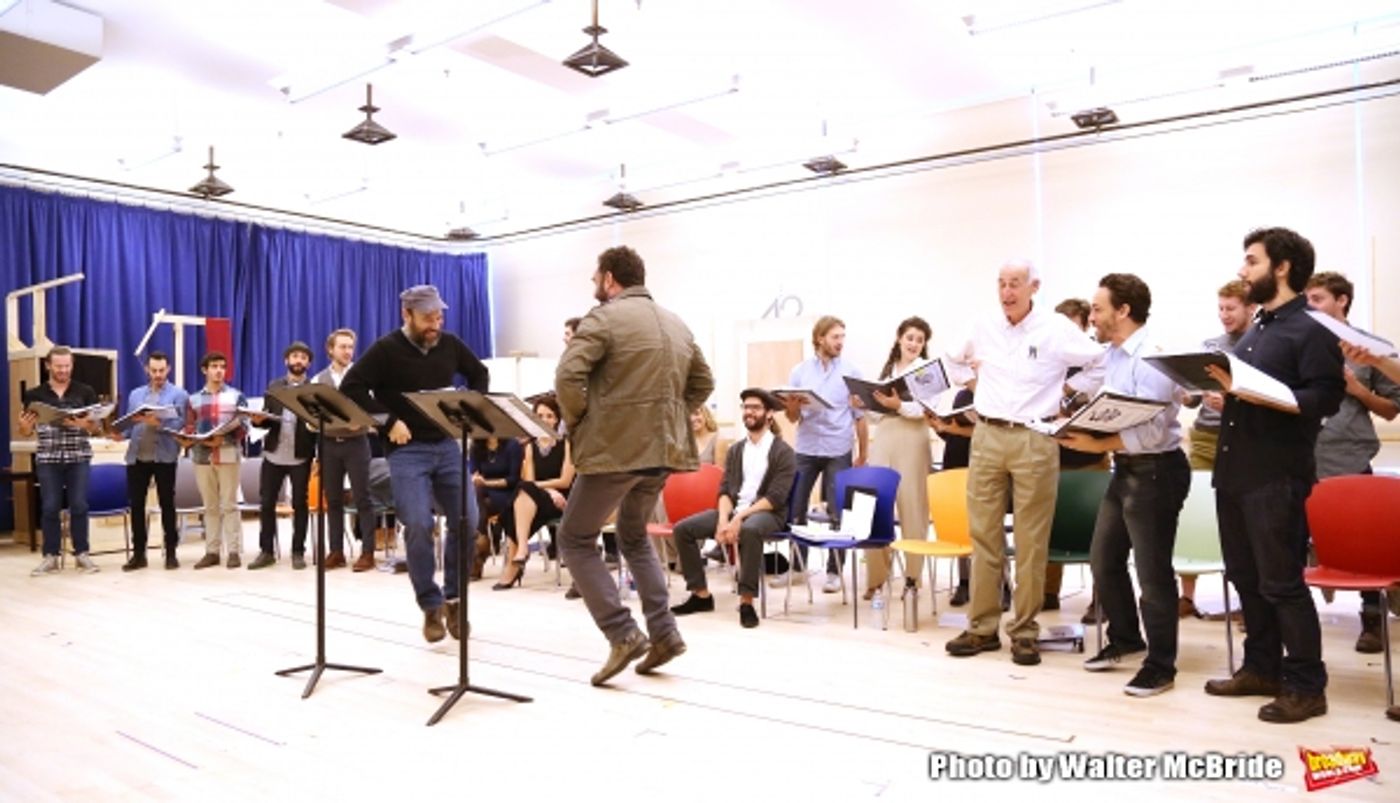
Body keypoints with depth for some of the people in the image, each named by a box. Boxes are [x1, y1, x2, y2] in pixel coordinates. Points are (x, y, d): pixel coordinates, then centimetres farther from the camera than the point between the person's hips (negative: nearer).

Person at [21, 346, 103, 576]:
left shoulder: (86, 392, 4)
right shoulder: (34, 395, 6)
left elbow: (96, 426, 2)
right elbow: (25, 432, 7)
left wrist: (83, 424, -20)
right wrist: (23, 425, -15)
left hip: (79, 458, -1)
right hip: (47, 458, 1)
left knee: (79, 505, -2)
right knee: (50, 507, 1)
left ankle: (82, 554, 7)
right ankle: (50, 557, 8)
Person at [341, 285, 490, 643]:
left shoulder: (450, 344, 6)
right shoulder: (386, 350, -6)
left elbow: (480, 374, 21)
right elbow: (351, 388, -10)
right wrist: (389, 422, -14)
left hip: (447, 445, 4)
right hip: (407, 450, -4)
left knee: (467, 520, -2)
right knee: (418, 526, -12)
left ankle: (454, 598, 16)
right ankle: (431, 606, 4)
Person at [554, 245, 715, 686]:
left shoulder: (604, 317, -9)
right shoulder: (676, 323, 14)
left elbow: (567, 377, -19)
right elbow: (702, 382, 20)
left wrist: (577, 422, -3)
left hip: (615, 448, -7)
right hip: (663, 449, 8)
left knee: (575, 539, 7)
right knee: (634, 537, 24)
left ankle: (623, 634, -2)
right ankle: (663, 632, 15)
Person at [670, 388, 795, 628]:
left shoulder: (783, 452, -3)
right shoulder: (735, 451, 16)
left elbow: (775, 498, -13)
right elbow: (725, 491, 8)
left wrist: (740, 518, -23)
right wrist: (723, 520, -13)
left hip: (767, 513, -6)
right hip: (733, 510, 6)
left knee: (749, 530, -41)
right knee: (682, 529, -11)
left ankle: (747, 602, -30)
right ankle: (701, 595, -2)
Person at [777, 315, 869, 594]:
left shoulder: (851, 372, 3)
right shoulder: (800, 371, 5)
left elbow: (860, 416, 3)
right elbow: (793, 418, 6)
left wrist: (862, 455, 1)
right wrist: (792, 407, -16)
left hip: (839, 451, -1)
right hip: (805, 449, 2)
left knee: (838, 512, 1)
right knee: (795, 508, 3)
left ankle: (834, 571, 11)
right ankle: (798, 565, 17)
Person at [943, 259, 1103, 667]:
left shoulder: (1056, 328, -2)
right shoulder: (983, 329, 9)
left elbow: (1101, 362, 2)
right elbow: (954, 361, 27)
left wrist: (1065, 392, 1)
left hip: (1035, 439, -3)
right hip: (986, 435, 4)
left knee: (1031, 541, 0)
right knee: (984, 535, 5)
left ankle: (1025, 631, 10)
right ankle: (982, 627, 13)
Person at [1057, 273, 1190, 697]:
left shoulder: (1151, 358, -19)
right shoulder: (1111, 355, 8)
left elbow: (1151, 432, -25)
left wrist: (1098, 445, -25)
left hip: (1155, 472, -10)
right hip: (1124, 470, 10)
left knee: (1152, 571, 0)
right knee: (1104, 560, 18)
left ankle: (1160, 666, 15)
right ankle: (1124, 638, 38)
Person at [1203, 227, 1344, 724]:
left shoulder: (1311, 329, -7)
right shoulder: (1255, 330, 19)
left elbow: (1325, 398, -18)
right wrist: (1224, 388, 5)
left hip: (1277, 475, -8)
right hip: (1234, 469, 9)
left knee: (1281, 581, -2)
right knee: (1245, 576, 14)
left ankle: (1306, 686, 10)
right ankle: (1262, 668, 27)